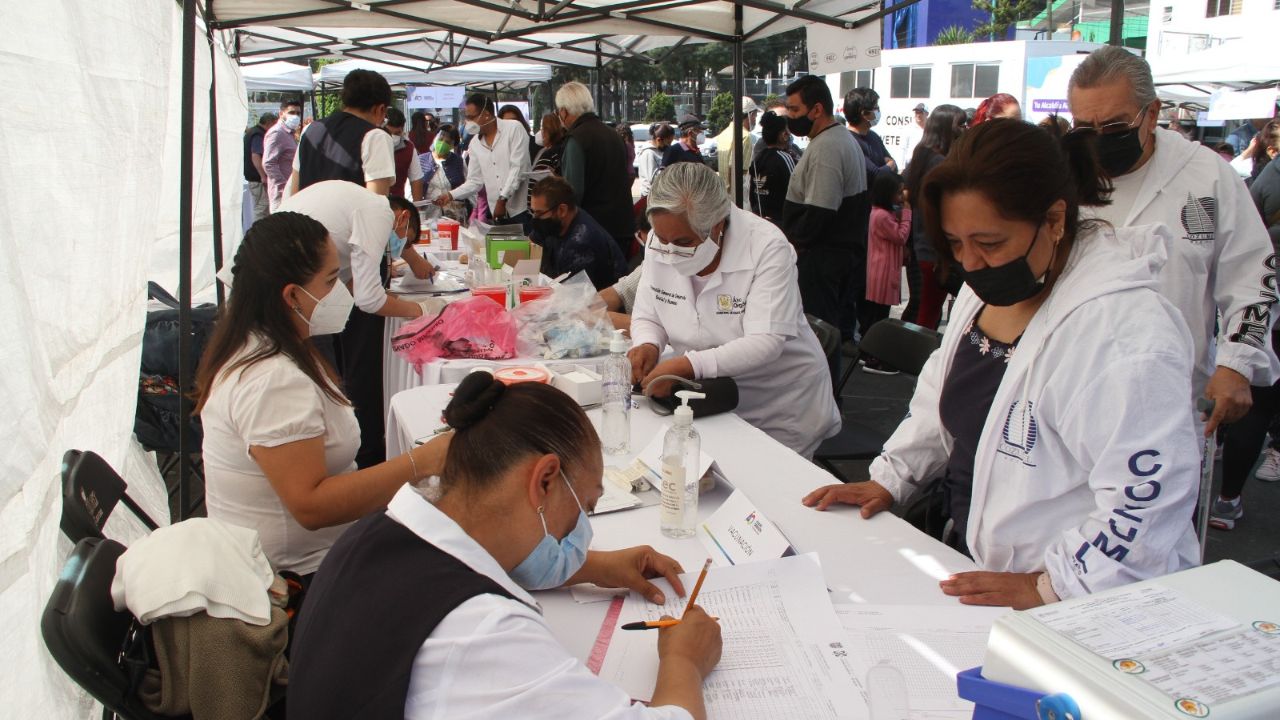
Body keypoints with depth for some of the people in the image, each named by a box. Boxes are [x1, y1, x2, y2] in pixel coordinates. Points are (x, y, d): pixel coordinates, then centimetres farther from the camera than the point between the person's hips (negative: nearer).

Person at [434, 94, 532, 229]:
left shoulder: (514, 129, -5)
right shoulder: (475, 144, 12)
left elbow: (518, 168, -11)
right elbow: (474, 181, 14)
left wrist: (502, 199, -14)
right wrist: (451, 195, 1)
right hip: (497, 214, 5)